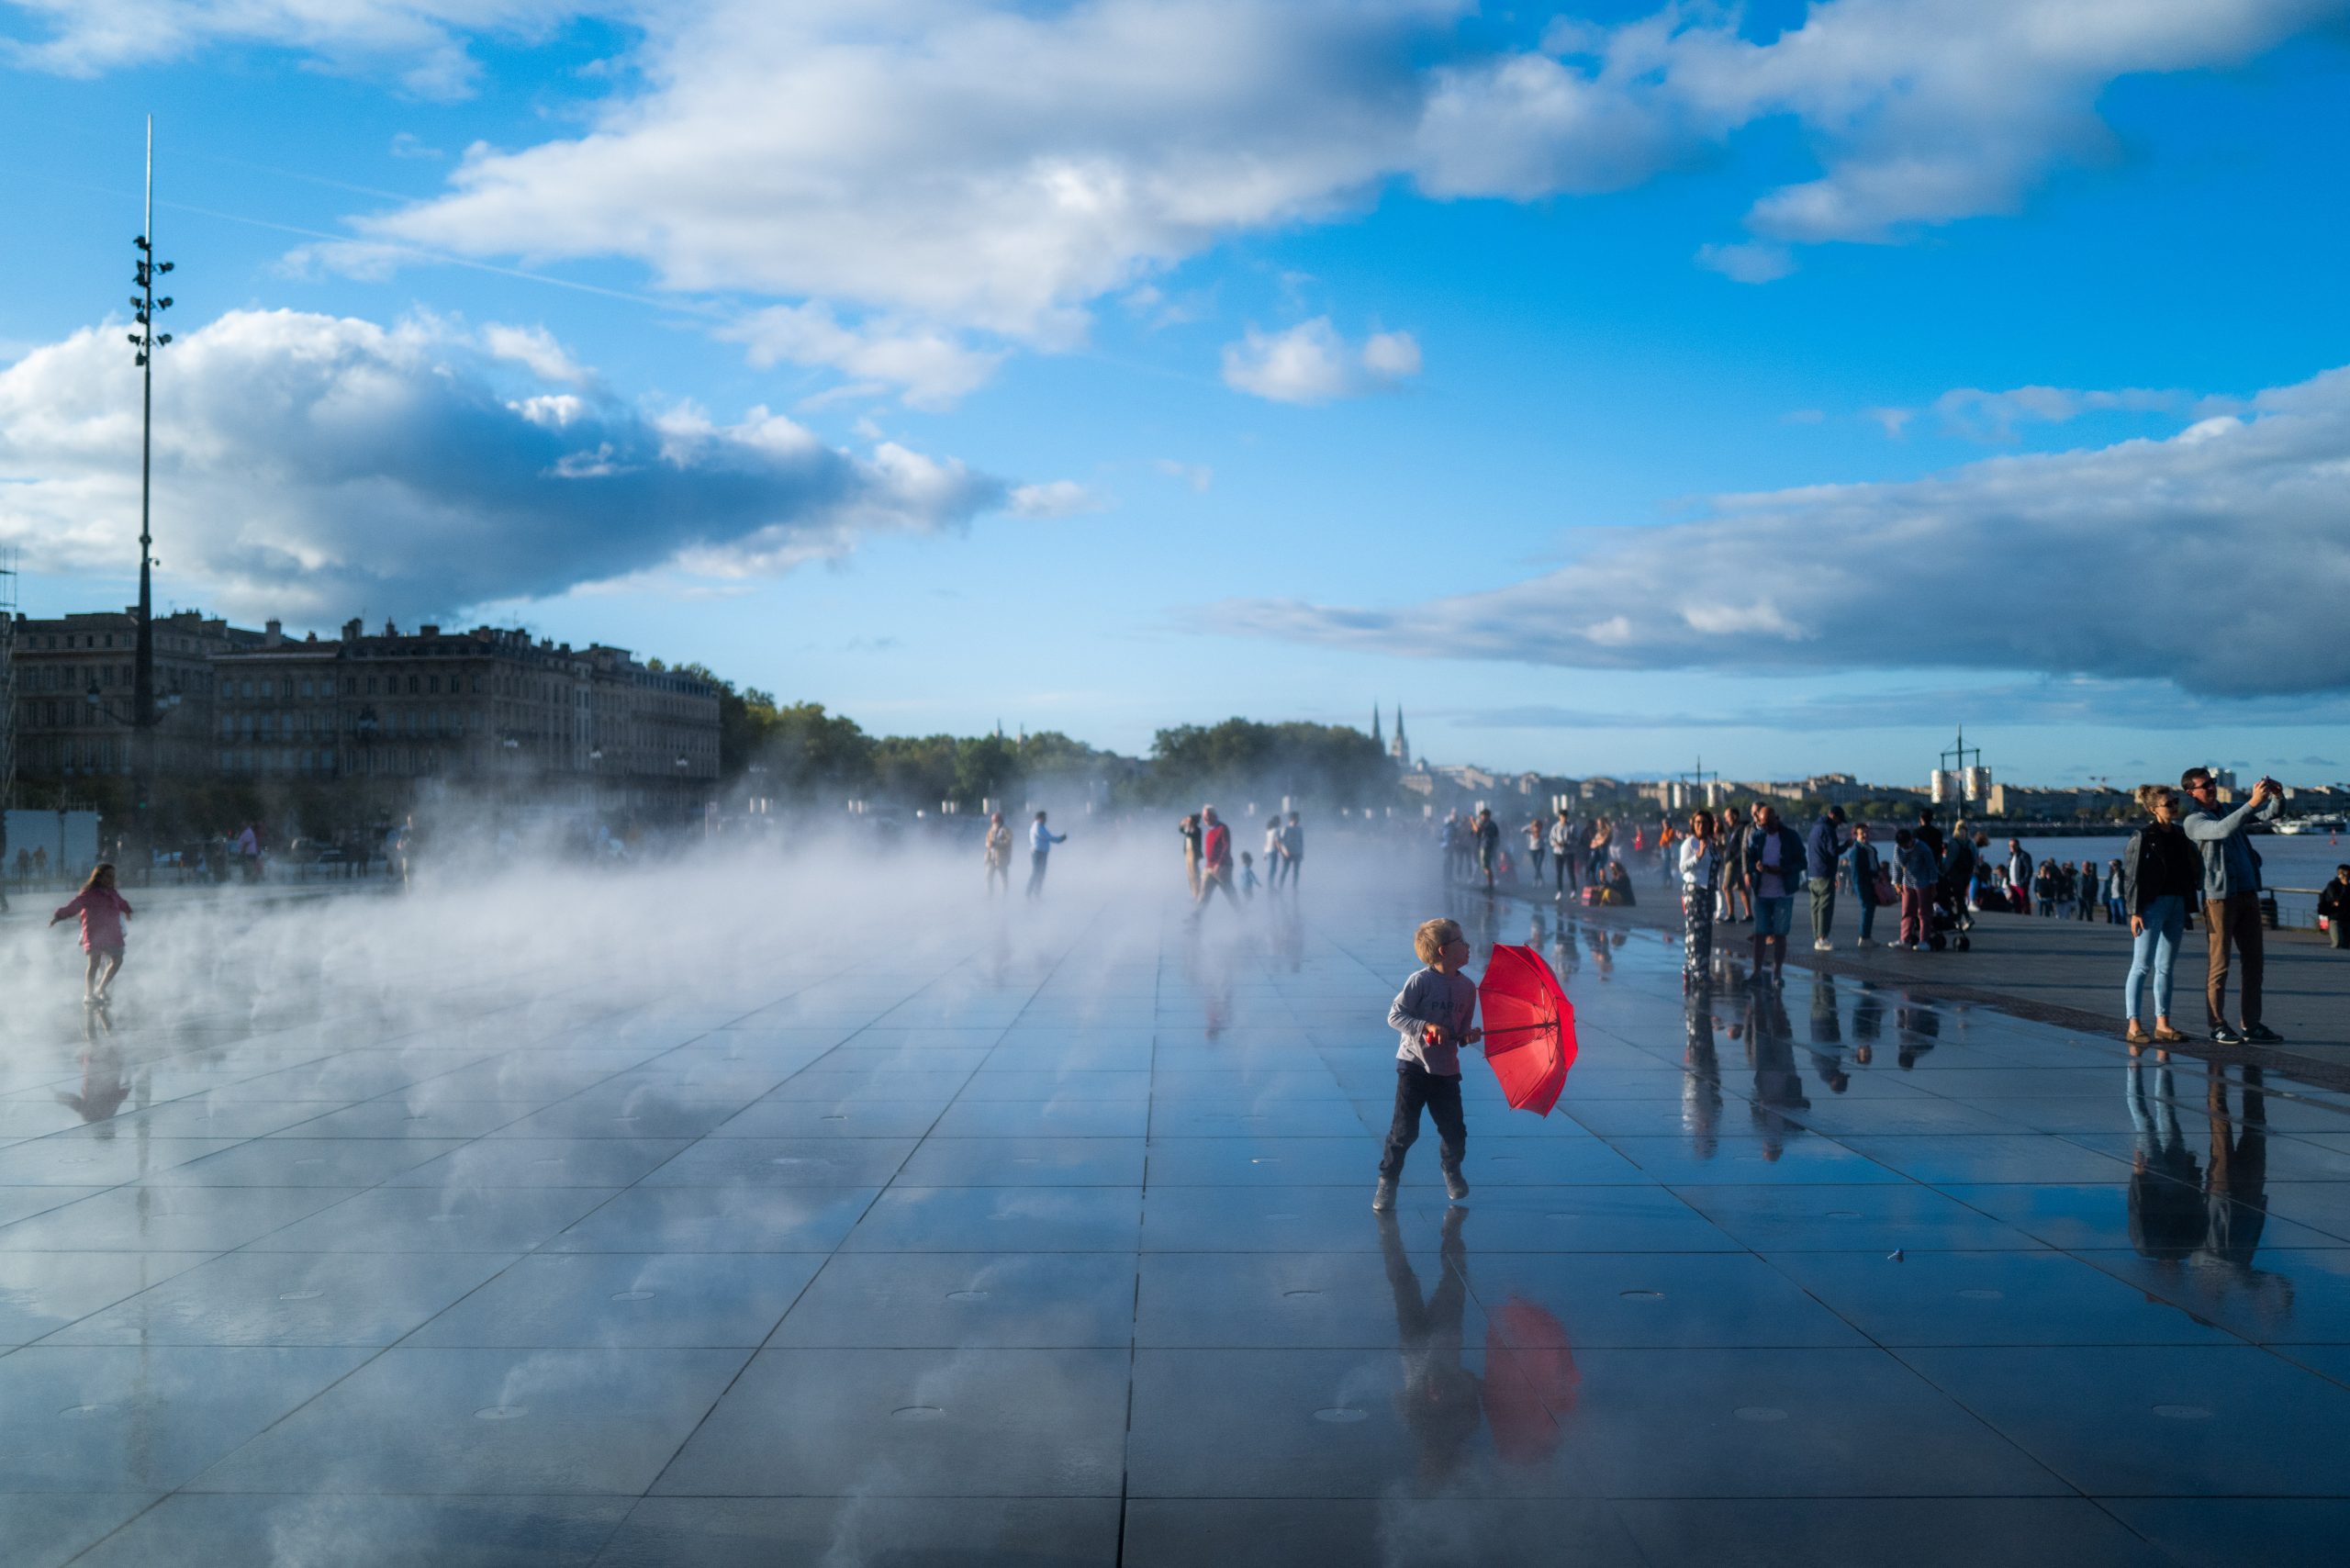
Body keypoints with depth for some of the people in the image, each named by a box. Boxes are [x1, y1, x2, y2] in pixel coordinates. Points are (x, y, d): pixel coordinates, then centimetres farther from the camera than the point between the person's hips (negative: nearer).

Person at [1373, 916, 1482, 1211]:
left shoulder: (1467, 987, 4)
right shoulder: (1421, 981, -14)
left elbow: (1462, 1029, 13)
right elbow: (1395, 1015, -15)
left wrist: (1469, 1036, -10)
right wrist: (1426, 1026, -26)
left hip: (1447, 1070, 5)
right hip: (1414, 1065, -5)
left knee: (1454, 1131, 6)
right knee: (1404, 1130, -5)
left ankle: (1451, 1170, 36)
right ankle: (1387, 1180, 12)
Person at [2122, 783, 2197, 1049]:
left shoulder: (2179, 836, 12)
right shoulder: (2142, 837, -7)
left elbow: (2191, 872, 18)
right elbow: (2132, 876, -10)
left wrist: (2186, 908, 11)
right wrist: (2135, 911, -15)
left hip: (2176, 904, 7)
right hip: (2152, 904, -7)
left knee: (2166, 966, 9)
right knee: (2142, 965, -6)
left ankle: (2162, 1024, 13)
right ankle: (2133, 1026, -6)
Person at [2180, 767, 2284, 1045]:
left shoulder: (2228, 810, 18)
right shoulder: (2194, 820, -6)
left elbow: (2268, 814, 15)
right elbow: (2222, 830, -25)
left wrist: (2277, 797, -7)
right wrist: (2252, 802, -31)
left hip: (2248, 894, 7)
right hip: (2219, 896, -7)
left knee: (2254, 960, 7)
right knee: (2219, 964, -4)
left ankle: (2251, 1025, 11)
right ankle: (2218, 1027, 0)